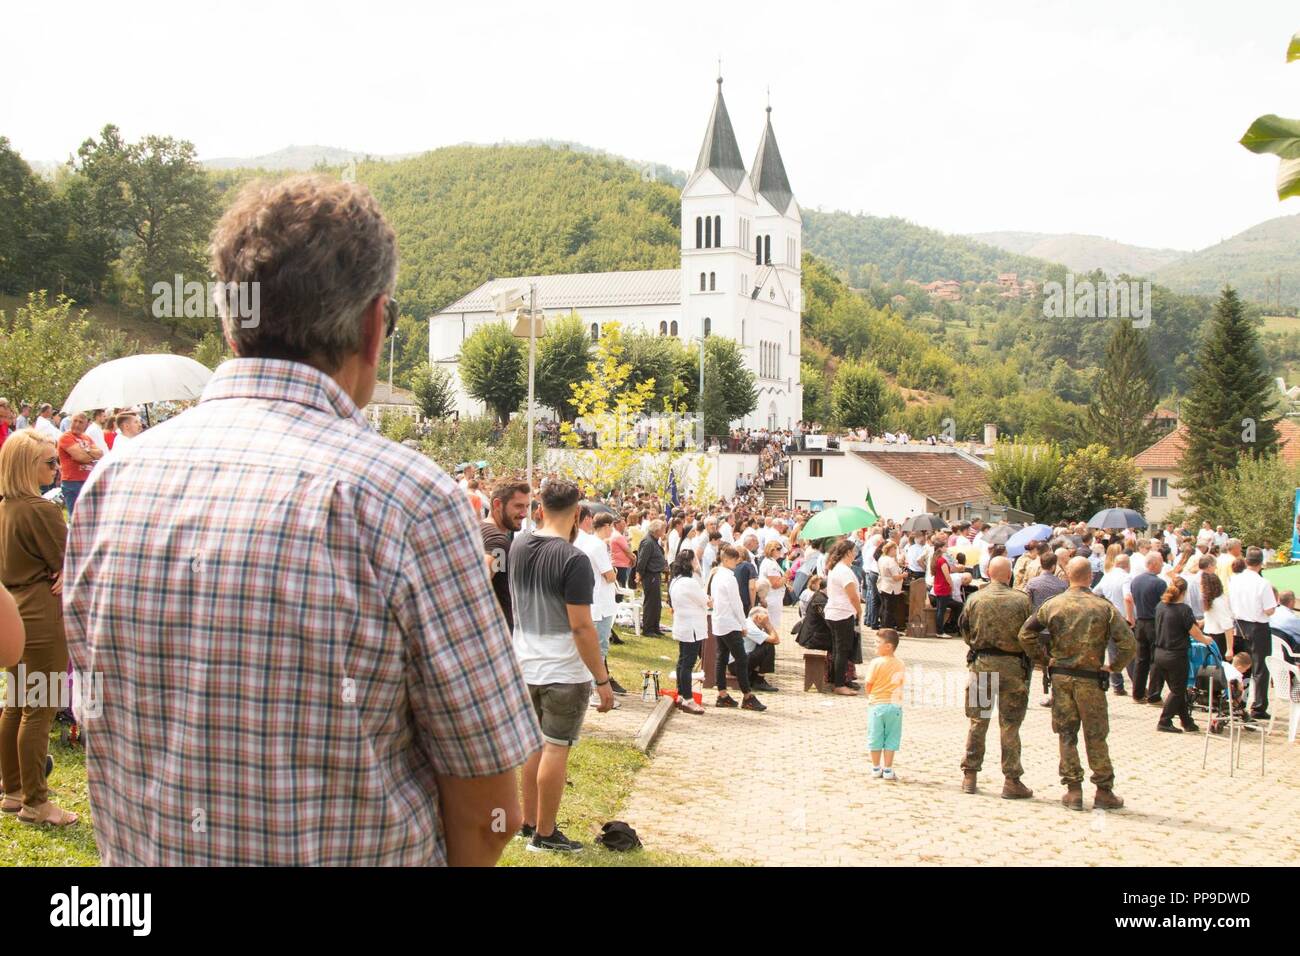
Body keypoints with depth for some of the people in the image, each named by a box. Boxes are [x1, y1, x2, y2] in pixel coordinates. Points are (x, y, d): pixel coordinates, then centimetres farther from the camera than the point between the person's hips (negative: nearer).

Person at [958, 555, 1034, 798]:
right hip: (1013, 666, -2)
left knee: (977, 722, 12)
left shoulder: (975, 599, -3)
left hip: (981, 663, 2)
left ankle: (970, 776, 16)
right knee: (1010, 726, 5)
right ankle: (1011, 781, 7)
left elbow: (963, 631, 5)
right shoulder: (1022, 600, -8)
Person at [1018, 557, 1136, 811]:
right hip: (1090, 678, -1)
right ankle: (1104, 791, 13)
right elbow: (1128, 644, -11)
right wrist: (1114, 666, 3)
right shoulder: (1104, 606, -5)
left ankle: (1073, 790, 9)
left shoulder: (1053, 605, -1)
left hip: (1060, 675, 2)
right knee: (1095, 736, 7)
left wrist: (1042, 660, 5)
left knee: (1066, 734, 8)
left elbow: (1026, 633, -4)